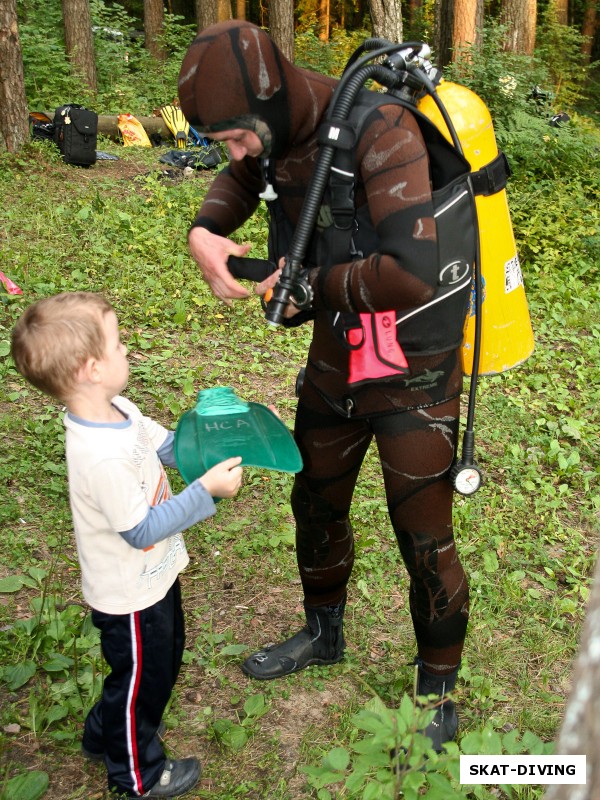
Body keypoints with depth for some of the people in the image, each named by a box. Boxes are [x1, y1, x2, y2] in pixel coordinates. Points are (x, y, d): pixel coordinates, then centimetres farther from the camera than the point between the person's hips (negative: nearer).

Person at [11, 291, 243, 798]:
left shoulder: (118, 410, -9)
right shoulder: (102, 458, -38)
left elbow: (168, 446, 4)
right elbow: (142, 530, -30)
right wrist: (206, 490, -30)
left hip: (154, 576, 9)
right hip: (130, 598, -9)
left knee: (165, 655, 29)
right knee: (141, 676, 15)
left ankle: (106, 736, 53)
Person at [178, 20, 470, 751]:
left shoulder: (378, 131, -28)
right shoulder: (281, 132, -5)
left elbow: (411, 273, -38)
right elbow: (240, 179, 18)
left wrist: (310, 284, -22)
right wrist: (205, 233, -5)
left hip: (413, 371, -7)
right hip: (335, 361, 7)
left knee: (424, 540, 5)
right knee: (316, 504, 21)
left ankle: (438, 690, 30)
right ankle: (323, 633, 48)